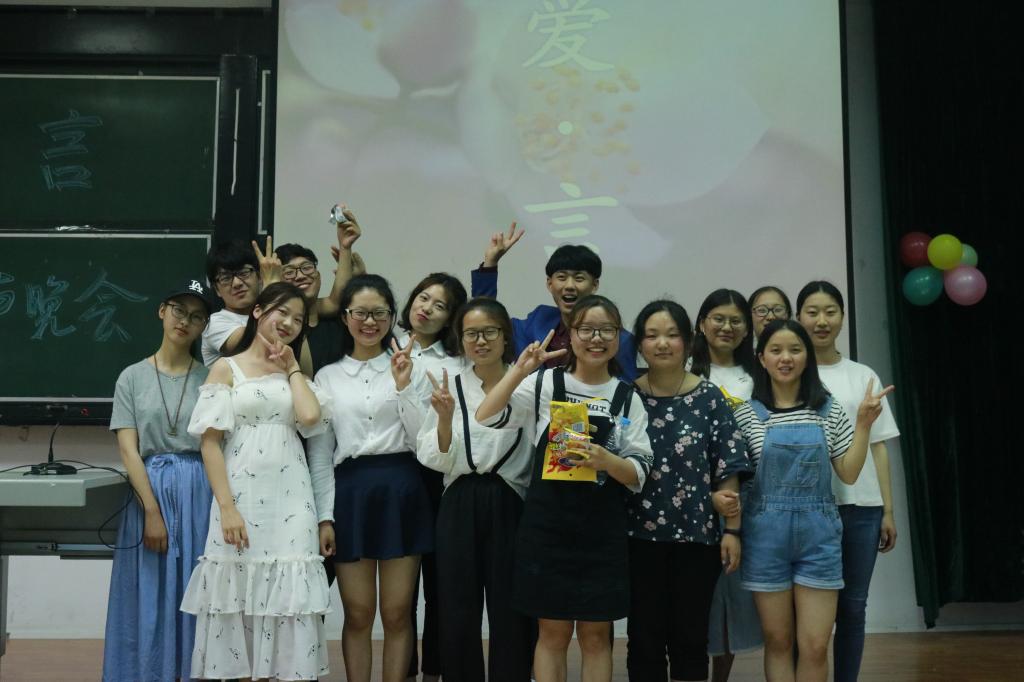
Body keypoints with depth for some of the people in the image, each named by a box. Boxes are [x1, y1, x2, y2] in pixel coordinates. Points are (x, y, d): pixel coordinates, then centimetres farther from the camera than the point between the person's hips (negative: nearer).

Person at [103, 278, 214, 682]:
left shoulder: (210, 379, 6)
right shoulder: (132, 377, 6)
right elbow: (128, 451, -2)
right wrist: (152, 510, -11)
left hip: (200, 495, 0)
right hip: (149, 492, 0)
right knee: (149, 601, 4)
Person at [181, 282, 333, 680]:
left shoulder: (295, 373, 16)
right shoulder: (226, 369, 5)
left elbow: (311, 417, -7)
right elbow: (210, 442, -4)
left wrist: (291, 367, 5)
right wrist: (227, 508, -14)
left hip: (291, 499, 3)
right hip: (243, 496, -3)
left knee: (287, 601, 4)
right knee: (242, 601, 3)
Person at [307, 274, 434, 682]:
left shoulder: (411, 370, 5)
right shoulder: (328, 376, 9)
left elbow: (423, 441, -1)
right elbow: (319, 453, 8)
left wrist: (403, 386, -12)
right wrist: (324, 516, 0)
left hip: (401, 492, -1)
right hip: (349, 493, 1)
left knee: (396, 614, 5)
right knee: (357, 615, 7)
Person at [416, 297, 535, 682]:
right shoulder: (449, 386, 4)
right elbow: (435, 460, 0)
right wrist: (445, 417, -15)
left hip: (510, 506, -2)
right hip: (459, 508, 2)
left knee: (510, 614, 6)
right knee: (458, 614, 9)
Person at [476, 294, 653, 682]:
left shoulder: (628, 399, 4)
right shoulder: (545, 384, 0)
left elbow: (640, 473, -1)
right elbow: (486, 417, -11)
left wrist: (605, 460, -19)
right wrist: (520, 370, -18)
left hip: (602, 531, 1)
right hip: (548, 525, -1)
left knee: (596, 636, 10)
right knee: (553, 633, 8)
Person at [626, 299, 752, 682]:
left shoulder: (709, 398, -1)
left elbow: (729, 469, -1)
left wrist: (732, 529, -5)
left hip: (697, 535, 0)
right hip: (639, 536, 0)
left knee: (690, 639, 10)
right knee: (645, 639, 9)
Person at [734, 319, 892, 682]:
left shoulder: (829, 409, 4)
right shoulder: (748, 413, 0)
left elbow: (849, 473, 3)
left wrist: (863, 423, -4)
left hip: (818, 532, 1)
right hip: (767, 533, -1)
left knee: (815, 646, 2)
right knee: (778, 642, 8)